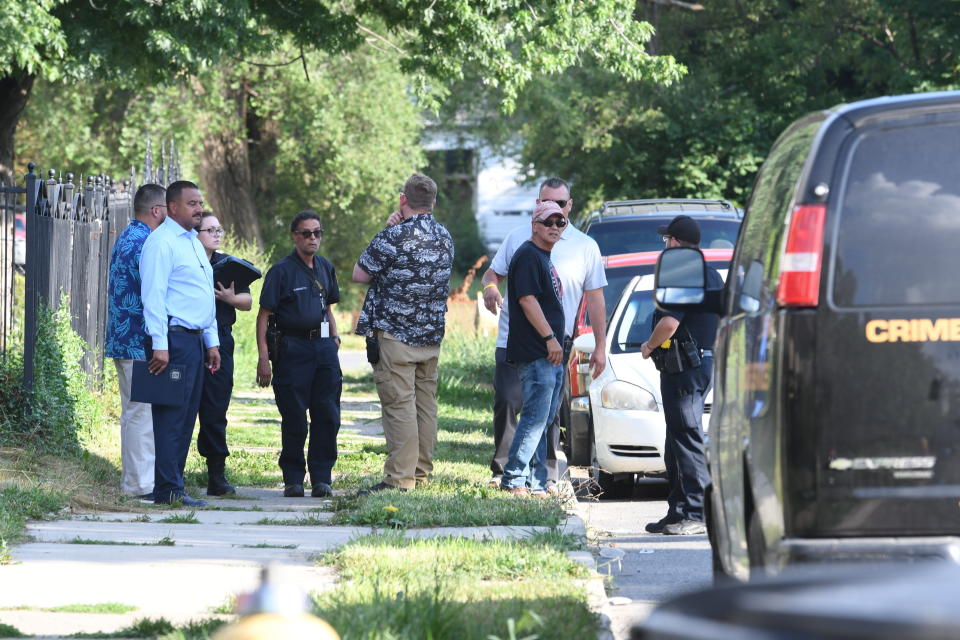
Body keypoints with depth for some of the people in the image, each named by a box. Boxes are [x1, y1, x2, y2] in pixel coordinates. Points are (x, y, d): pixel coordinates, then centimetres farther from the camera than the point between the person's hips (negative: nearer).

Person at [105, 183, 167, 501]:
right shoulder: (144, 242, -16)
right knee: (143, 412, -8)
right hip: (141, 342, -11)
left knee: (132, 412, 14)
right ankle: (141, 484, -8)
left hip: (123, 339, 11)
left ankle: (133, 479, 19)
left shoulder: (125, 237, 17)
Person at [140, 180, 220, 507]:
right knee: (172, 416, -9)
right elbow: (153, 295, -15)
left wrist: (212, 342, 21)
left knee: (187, 418, 9)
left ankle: (174, 485, 12)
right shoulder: (162, 242, -9)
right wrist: (160, 345, -21)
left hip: (195, 340, 9)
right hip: (174, 339, -9)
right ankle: (168, 490, -10)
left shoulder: (194, 243, 20)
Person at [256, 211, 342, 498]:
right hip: (292, 348, -5)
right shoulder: (282, 270, -5)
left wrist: (334, 338, 13)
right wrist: (264, 358, -13)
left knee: (327, 416, 1)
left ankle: (321, 478, 6)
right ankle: (293, 479, 8)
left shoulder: (325, 267, 14)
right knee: (294, 419, -1)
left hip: (324, 348, 5)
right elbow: (264, 315, -7)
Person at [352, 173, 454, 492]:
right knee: (426, 404, 12)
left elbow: (359, 274, -7)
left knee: (399, 404, -7)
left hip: (395, 335, -7)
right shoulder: (445, 238, 6)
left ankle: (400, 477, -9)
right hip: (432, 335, 7)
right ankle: (422, 474, 17)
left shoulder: (393, 237, -16)